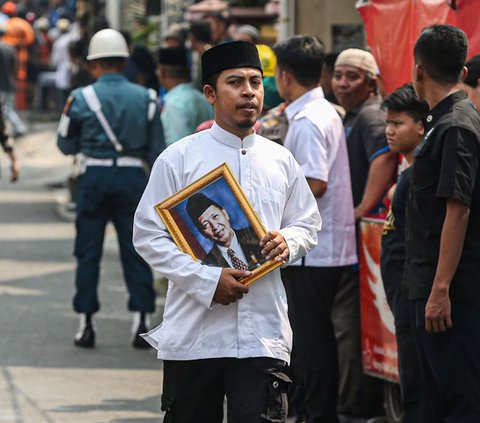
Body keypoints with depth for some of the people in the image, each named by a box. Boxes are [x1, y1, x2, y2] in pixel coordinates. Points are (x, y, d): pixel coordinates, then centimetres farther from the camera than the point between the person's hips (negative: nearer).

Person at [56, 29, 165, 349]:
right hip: (133, 176, 1)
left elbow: (67, 145, 5)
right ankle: (142, 321, 2)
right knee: (135, 252, 7)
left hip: (94, 178, -1)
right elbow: (157, 151, 2)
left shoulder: (82, 98, -3)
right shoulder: (145, 98, 2)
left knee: (88, 253, 7)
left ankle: (86, 324, 7)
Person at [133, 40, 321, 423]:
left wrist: (286, 243, -6)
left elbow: (308, 225, 19)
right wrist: (207, 280, -14)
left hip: (263, 333, 2)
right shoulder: (178, 158, -1)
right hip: (192, 334, -1)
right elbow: (148, 235, -4)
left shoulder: (281, 161, 10)